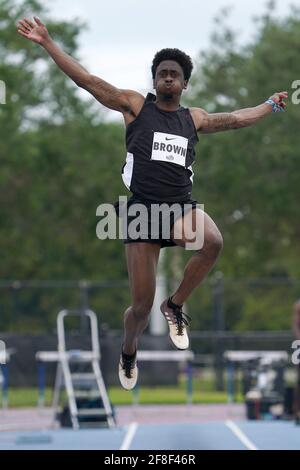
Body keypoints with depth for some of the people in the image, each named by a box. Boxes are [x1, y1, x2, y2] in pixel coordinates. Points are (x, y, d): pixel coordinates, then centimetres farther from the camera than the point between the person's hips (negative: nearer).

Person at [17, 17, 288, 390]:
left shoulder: (194, 118, 14)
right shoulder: (136, 106, 4)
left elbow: (236, 119, 27)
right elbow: (88, 81, -2)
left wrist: (272, 105, 32)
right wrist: (46, 43, -8)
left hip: (181, 207, 2)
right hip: (142, 209, -2)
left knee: (212, 242, -34)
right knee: (142, 303, -2)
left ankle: (175, 306, -8)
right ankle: (128, 353, 32)